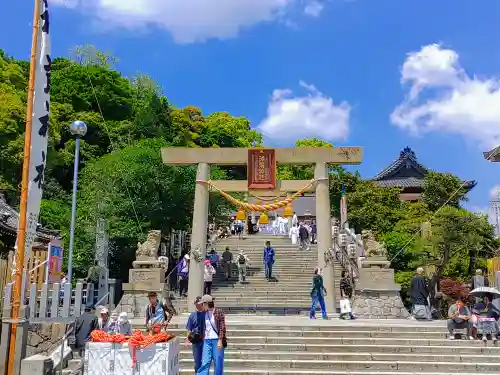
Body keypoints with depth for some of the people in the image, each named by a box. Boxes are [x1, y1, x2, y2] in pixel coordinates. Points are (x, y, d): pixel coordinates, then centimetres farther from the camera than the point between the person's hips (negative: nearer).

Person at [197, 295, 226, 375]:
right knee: (205, 362, -1)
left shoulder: (219, 312, -8)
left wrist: (220, 340, -15)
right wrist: (203, 339, 15)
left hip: (217, 340, -5)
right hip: (207, 340, 5)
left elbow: (222, 327, -10)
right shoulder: (205, 314, 9)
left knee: (218, 363, 3)